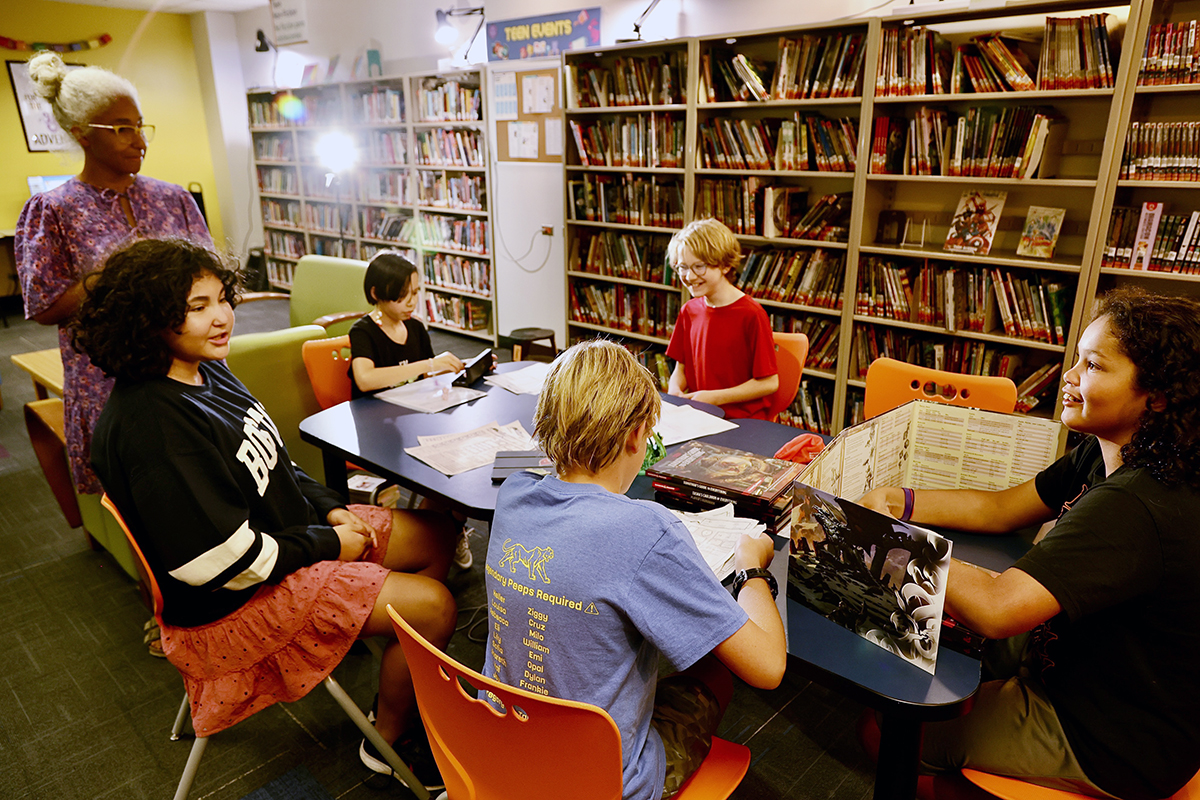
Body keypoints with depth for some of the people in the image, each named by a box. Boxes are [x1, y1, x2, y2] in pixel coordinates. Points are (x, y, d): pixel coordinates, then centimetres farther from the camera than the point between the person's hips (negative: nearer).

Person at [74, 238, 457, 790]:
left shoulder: (207, 372, 2)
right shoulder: (148, 425, -28)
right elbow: (223, 559, -28)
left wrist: (329, 508, 0)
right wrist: (329, 545, -17)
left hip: (290, 528, 10)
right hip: (232, 605, -9)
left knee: (434, 536, 9)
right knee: (433, 605, -14)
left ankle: (409, 676, 25)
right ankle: (391, 741, 13)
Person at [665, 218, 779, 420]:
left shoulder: (751, 314, -12)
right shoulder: (689, 311, 9)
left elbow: (769, 383, -10)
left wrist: (714, 397, -14)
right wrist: (674, 390, -6)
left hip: (742, 421, -5)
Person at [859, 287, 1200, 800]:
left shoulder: (1135, 508, -35)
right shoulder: (1102, 459, -3)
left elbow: (995, 608, -41)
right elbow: (999, 509, 2)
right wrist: (894, 502, -12)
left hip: (1112, 745, -8)